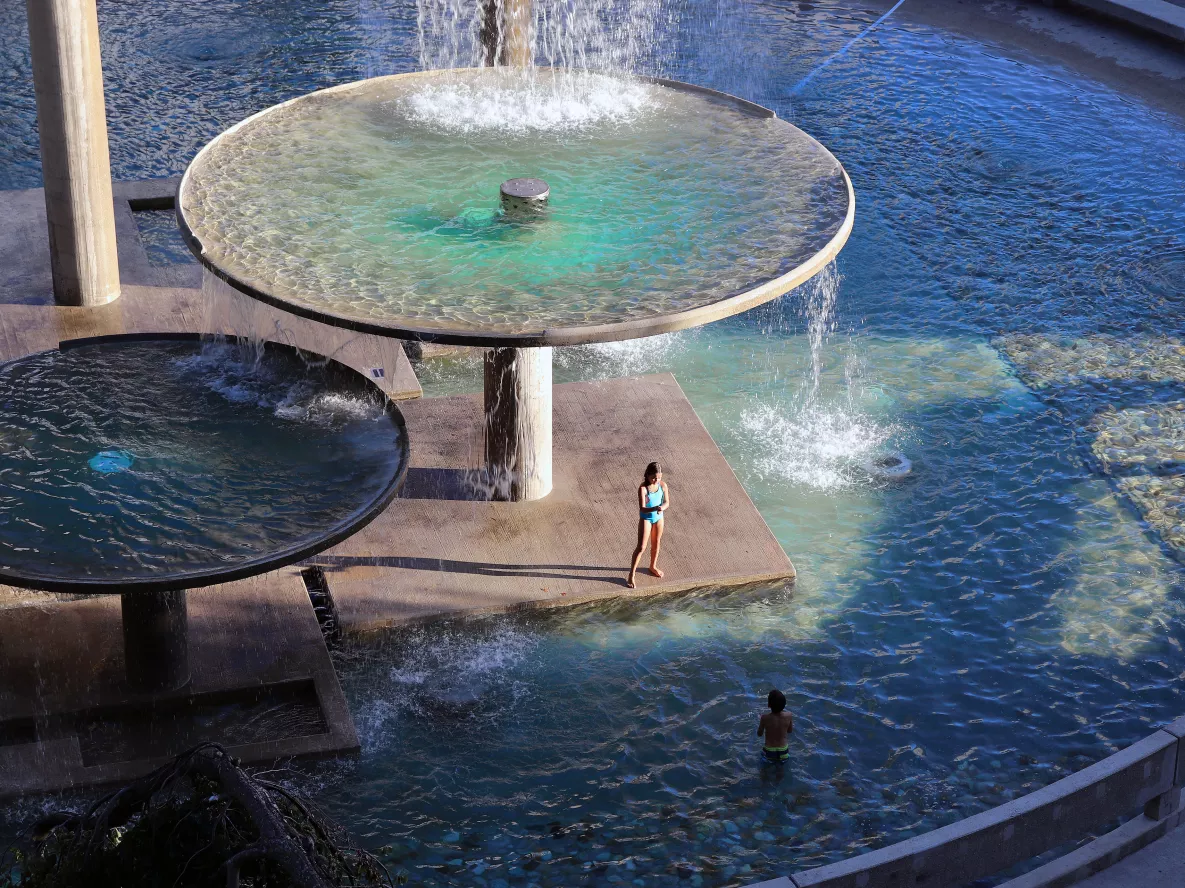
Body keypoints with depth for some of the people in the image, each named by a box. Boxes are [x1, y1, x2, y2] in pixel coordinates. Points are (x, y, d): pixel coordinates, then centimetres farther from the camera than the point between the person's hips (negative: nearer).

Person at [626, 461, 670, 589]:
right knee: (641, 547, -3)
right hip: (646, 519, -5)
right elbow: (642, 509, -30)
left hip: (658, 517, 5)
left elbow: (667, 503, -7)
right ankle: (631, 575, 6)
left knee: (656, 543, 21)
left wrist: (662, 508, -31)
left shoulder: (663, 485, -13)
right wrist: (655, 508, -48)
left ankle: (653, 566, 46)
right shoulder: (643, 488, -27)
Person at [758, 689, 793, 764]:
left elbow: (759, 734, -5)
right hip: (783, 753, 0)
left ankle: (771, 760, 16)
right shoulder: (788, 716, -16)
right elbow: (790, 731, 2)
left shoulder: (765, 718, -21)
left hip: (769, 753, 0)